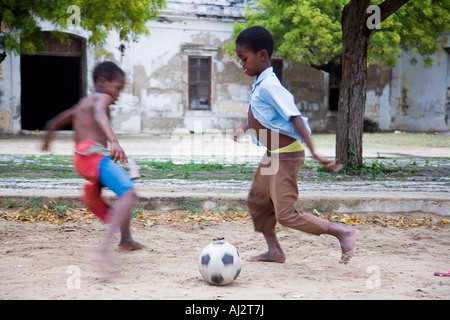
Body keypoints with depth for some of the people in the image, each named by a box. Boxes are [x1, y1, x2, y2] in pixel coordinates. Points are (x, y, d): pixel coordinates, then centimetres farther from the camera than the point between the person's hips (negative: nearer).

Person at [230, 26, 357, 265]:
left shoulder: (268, 85, -21)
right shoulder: (260, 83, 9)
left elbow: (295, 117, -28)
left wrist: (314, 152, -33)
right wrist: (243, 128, 16)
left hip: (286, 156, -10)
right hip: (272, 155, 10)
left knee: (285, 215, -9)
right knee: (256, 201, 20)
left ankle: (343, 233, -2)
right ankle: (274, 251, 31)